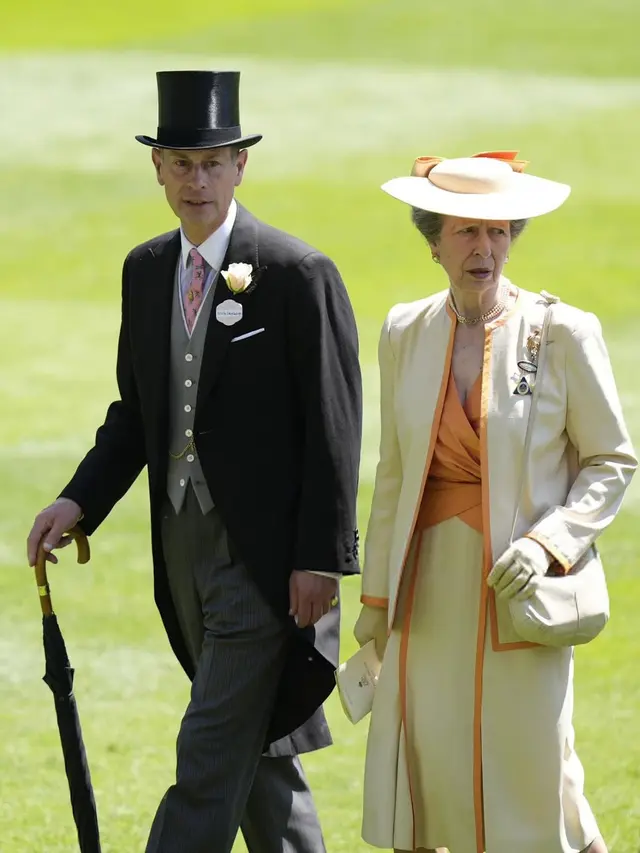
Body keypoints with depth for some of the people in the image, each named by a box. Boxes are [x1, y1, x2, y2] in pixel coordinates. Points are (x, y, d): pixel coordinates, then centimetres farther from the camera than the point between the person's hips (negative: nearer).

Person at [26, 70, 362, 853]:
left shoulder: (299, 275, -11)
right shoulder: (146, 271, 9)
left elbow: (333, 428, -11)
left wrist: (322, 559, -15)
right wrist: (80, 502, 1)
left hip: (265, 551, -7)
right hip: (183, 544, 7)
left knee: (212, 758, -10)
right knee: (255, 747, 16)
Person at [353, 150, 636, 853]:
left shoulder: (562, 334, -7)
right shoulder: (406, 333, 5)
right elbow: (393, 473, 13)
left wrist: (548, 540, -16)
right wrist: (375, 594, 15)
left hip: (519, 589, -4)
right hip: (429, 590, 4)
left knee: (534, 775, 0)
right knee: (417, 768, 4)